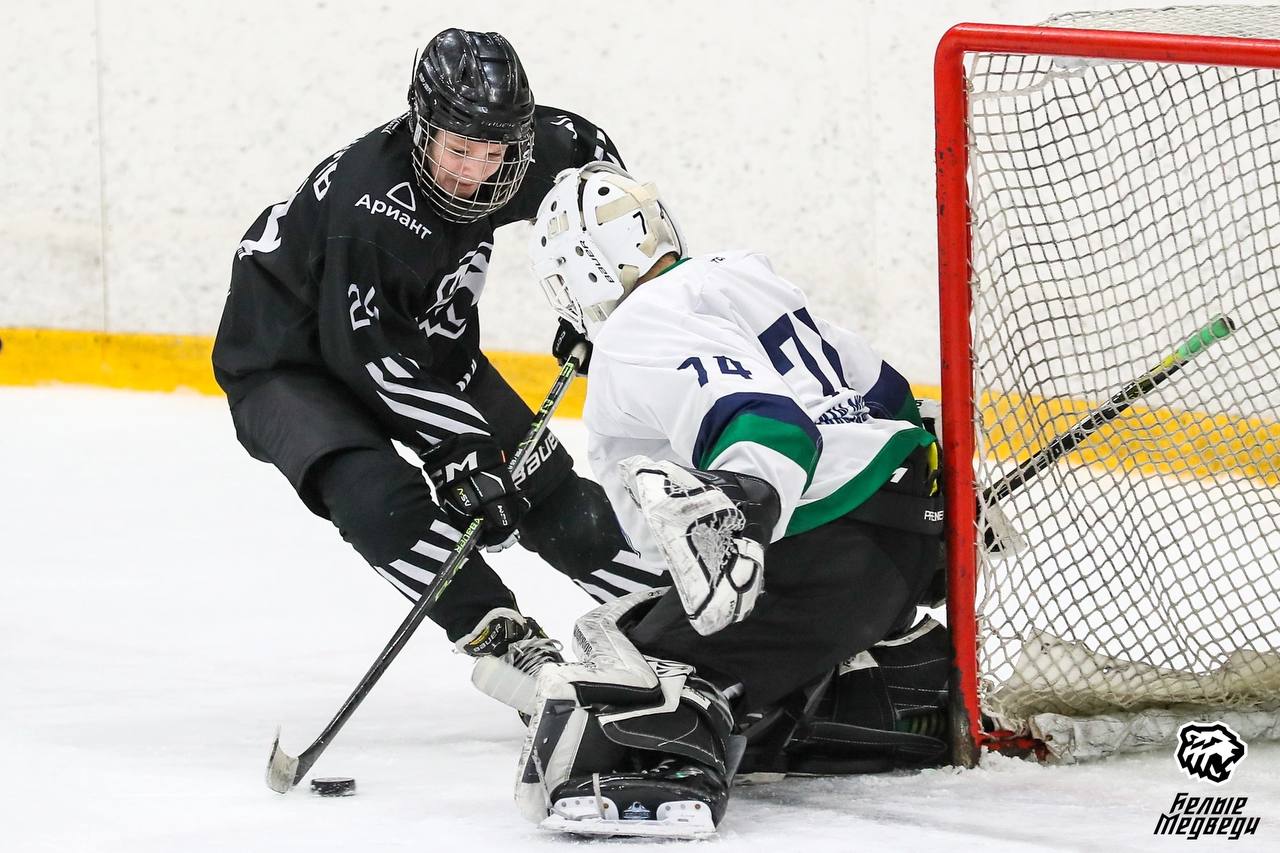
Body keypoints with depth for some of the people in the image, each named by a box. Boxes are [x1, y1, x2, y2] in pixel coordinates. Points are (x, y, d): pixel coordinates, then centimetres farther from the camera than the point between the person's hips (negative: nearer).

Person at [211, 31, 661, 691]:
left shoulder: (525, 152, -16)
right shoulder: (370, 204, -38)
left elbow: (590, 151, 7)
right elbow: (366, 353, -35)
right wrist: (459, 445, -36)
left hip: (425, 343, 7)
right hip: (288, 358, -7)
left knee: (548, 485, 6)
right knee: (377, 496, -32)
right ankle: (502, 639, -23)